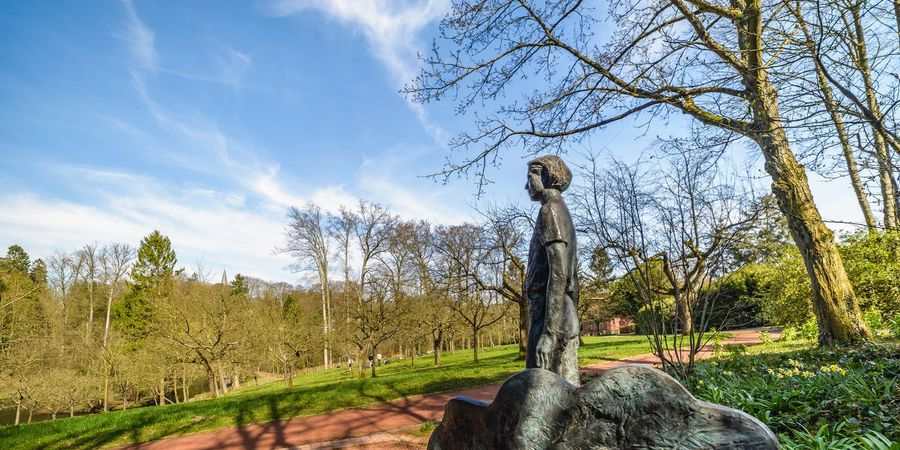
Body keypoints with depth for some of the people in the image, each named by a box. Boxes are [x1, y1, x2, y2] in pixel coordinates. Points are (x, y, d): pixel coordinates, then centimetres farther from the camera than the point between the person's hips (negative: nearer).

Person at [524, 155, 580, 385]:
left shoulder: (551, 211, -7)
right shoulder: (564, 216, 24)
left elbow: (559, 272, -19)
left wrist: (548, 332, -24)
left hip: (550, 317, -10)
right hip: (565, 319, 10)